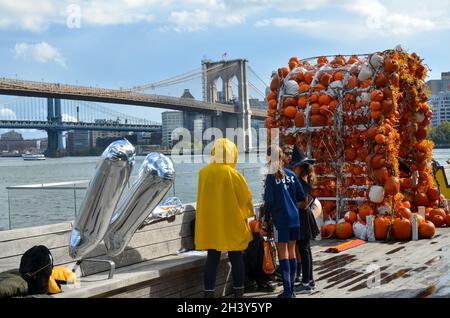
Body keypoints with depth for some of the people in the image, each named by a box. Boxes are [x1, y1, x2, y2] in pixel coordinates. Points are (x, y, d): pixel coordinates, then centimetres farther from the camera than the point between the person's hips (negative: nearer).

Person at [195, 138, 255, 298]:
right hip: (232, 224, -3)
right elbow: (246, 198, -4)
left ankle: (209, 292, 6)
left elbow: (203, 197, 9)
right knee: (236, 259, 9)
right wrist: (247, 213, 13)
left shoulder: (203, 173, -3)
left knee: (212, 259, 7)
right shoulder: (233, 174, -14)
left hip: (210, 225, 3)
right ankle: (238, 292, 13)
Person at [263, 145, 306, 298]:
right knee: (291, 252, 11)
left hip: (280, 219, -5)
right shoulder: (291, 174, 6)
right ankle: (291, 288, 17)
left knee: (283, 254, -1)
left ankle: (287, 290, -4)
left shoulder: (271, 176, -9)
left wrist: (267, 219, 2)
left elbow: (268, 200, -10)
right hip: (294, 218, 5)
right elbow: (301, 196, 8)